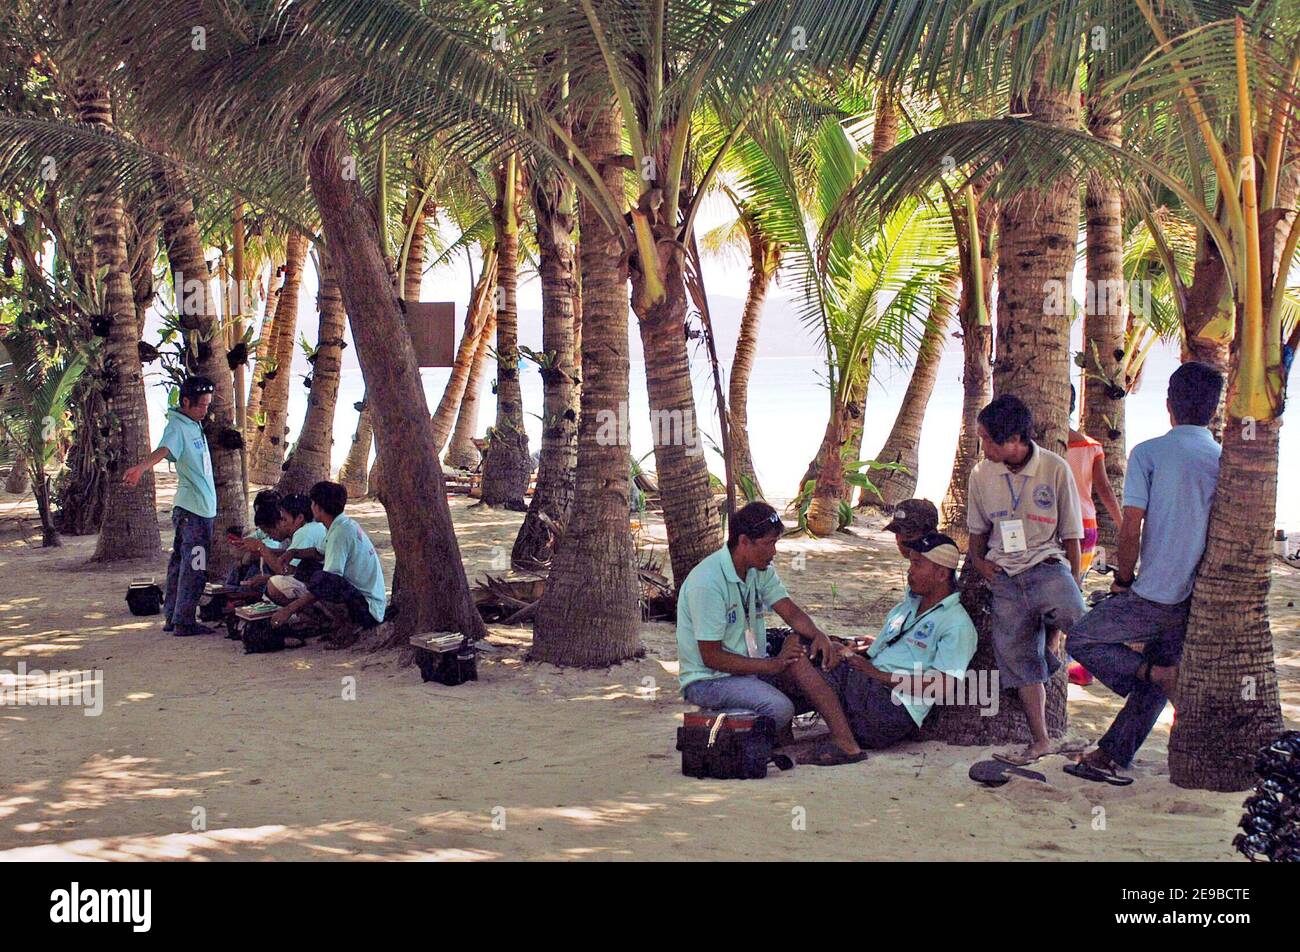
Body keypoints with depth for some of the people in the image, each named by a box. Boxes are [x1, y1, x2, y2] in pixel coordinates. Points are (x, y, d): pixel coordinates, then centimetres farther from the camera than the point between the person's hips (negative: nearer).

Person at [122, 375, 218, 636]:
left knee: (181, 563, 13)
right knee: (194, 565, -9)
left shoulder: (194, 424, 13)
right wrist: (140, 467, -55)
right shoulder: (177, 426, -16)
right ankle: (184, 622, -8)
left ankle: (172, 618, 18)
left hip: (203, 506, 10)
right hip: (192, 507, -10)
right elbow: (164, 450, -35)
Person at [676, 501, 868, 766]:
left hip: (752, 667, 8)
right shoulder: (706, 583, -21)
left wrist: (819, 635, -21)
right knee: (780, 707, -33)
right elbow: (711, 657, -21)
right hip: (708, 680, -8)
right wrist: (772, 665, -23)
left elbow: (791, 612, 1)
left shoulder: (760, 570, 6)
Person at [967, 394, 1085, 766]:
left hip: (1046, 564, -3)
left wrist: (1072, 582, 2)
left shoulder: (1055, 469, -4)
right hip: (1004, 574, 3)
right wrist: (979, 561, 6)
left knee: (1073, 616, -35)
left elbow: (1071, 534, 2)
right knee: (1018, 655, 1)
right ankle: (1039, 739, 10)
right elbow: (978, 529, 21)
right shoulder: (982, 474, 5)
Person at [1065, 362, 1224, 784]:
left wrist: (1123, 581, 4)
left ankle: (1162, 676, -4)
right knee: (1154, 678, 19)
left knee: (1081, 639, 13)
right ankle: (1111, 757, 18)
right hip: (1202, 601, 5)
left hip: (1155, 596, -5)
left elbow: (1130, 531, -11)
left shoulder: (1148, 453, -8)